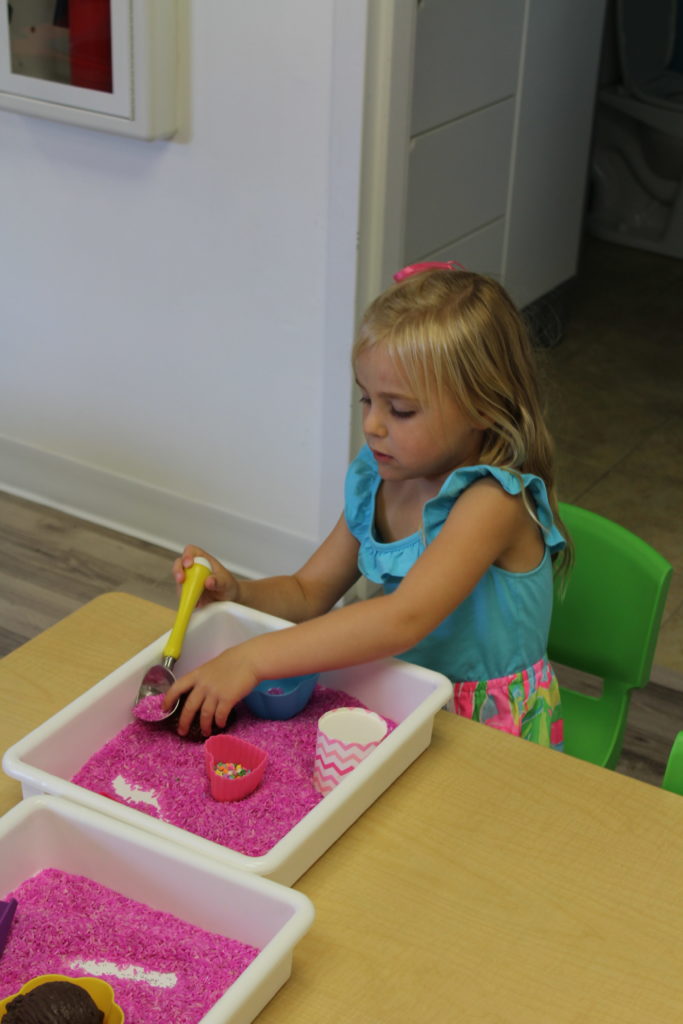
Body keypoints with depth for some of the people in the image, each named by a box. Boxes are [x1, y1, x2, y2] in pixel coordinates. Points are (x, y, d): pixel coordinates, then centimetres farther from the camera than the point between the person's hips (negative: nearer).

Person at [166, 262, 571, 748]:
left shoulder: (493, 500, -21)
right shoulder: (377, 483, 3)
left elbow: (405, 619, -33)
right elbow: (308, 593, 13)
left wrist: (253, 658, -35)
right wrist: (235, 591, -9)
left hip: (496, 733, -7)